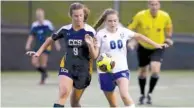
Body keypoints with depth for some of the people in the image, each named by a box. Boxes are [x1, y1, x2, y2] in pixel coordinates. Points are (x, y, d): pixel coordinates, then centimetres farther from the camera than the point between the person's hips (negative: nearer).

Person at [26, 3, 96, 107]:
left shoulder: (90, 32, -9)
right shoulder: (65, 30, -1)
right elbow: (51, 39, 17)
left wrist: (89, 44, -27)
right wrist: (38, 52, 15)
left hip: (83, 69, -1)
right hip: (67, 66, 1)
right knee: (63, 93, -23)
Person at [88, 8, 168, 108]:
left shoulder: (123, 31, 0)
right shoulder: (101, 34, -8)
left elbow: (138, 36, 16)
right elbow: (95, 55, -10)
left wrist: (155, 44, 19)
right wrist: (90, 45, -29)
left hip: (121, 69, 1)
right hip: (105, 71, 0)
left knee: (124, 95, -25)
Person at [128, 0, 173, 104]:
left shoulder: (165, 16, -14)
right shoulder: (140, 16, -18)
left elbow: (168, 27, 9)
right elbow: (131, 28, -6)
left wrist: (168, 38, 0)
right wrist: (132, 40, -18)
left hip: (158, 48, -1)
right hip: (143, 47, 1)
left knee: (155, 70, -20)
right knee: (143, 72, 12)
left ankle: (149, 94, 3)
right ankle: (142, 95, 36)